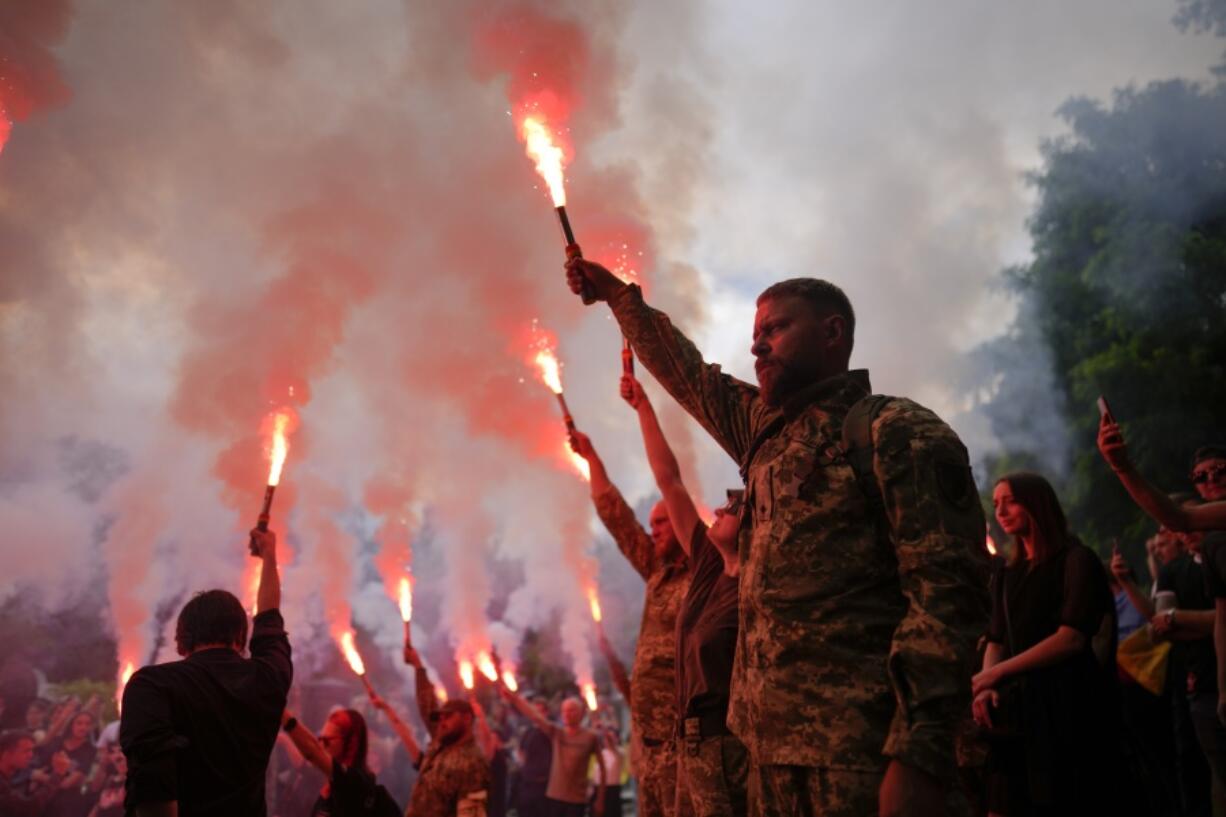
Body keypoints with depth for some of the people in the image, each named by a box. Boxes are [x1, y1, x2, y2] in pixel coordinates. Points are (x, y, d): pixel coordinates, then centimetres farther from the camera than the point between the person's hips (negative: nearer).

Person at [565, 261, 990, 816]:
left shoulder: (901, 434, -8)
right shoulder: (767, 430, 16)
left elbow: (946, 591, -16)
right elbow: (689, 374, 32)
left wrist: (919, 756, -25)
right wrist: (617, 294, 34)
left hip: (857, 748, -7)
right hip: (771, 742, 7)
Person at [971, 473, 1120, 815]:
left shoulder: (1077, 560, -3)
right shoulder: (1011, 575, 17)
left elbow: (1072, 638, -15)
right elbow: (996, 642, 12)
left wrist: (997, 673, -15)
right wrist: (985, 688, -9)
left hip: (1067, 706, -6)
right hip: (1017, 709, 6)